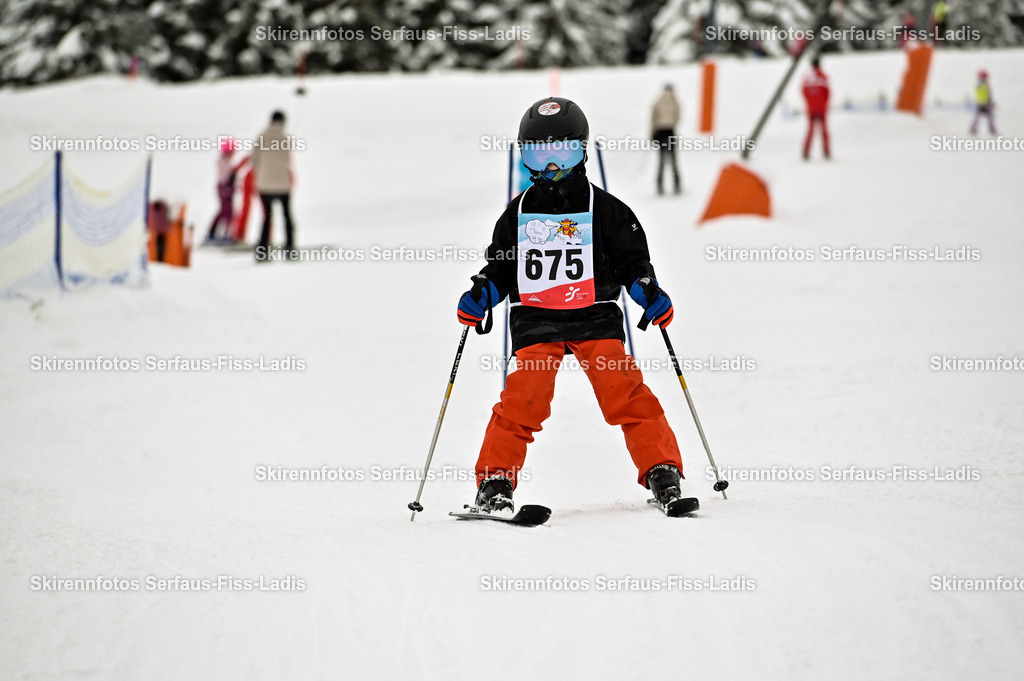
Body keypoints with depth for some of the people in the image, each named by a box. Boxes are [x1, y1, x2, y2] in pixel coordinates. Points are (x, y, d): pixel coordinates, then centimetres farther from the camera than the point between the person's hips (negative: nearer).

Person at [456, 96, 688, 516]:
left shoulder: (605, 209, 6)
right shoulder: (518, 214, 13)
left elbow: (632, 261, 8)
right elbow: (499, 268, 19)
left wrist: (650, 294, -9)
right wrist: (480, 296, 1)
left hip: (595, 317, -1)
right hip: (535, 322, 1)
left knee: (625, 394, -12)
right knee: (522, 400, -13)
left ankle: (662, 472, -7)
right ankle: (494, 482, -6)